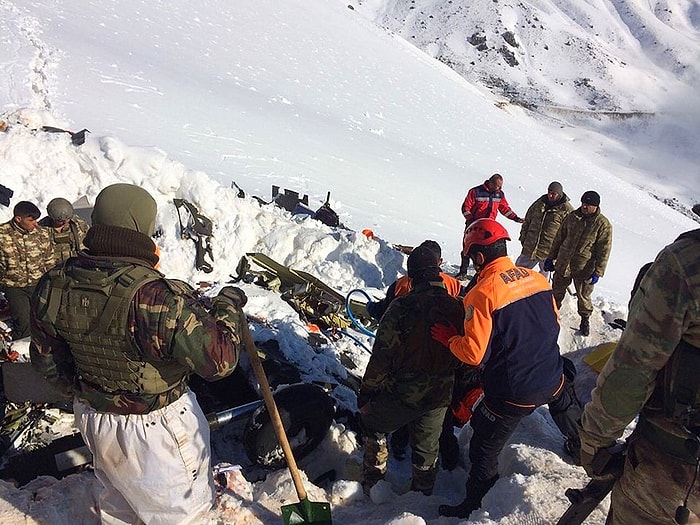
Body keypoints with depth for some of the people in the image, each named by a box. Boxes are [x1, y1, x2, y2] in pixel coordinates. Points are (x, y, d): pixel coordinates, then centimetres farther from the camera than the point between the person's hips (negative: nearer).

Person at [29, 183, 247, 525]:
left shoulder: (52, 287, -12)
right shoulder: (155, 298, -35)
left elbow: (47, 360, 2)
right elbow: (218, 358, -29)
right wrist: (228, 306, -12)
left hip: (92, 418, 7)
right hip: (156, 429, -6)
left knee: (119, 498, 33)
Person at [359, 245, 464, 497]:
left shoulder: (401, 306, -20)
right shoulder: (458, 308, -7)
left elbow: (382, 356, -17)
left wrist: (366, 392, -3)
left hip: (402, 394, -4)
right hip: (440, 397, 4)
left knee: (372, 425, 23)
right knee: (427, 447, 24)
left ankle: (374, 480, 31)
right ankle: (423, 493, 40)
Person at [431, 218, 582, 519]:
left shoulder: (481, 294, -23)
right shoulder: (537, 279, -3)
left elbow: (475, 353, -22)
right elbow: (554, 325, 10)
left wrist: (449, 338, -5)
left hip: (511, 395, -6)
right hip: (553, 380, 6)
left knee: (485, 450, 13)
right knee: (567, 412, 38)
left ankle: (472, 505, 29)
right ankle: (579, 447, 65)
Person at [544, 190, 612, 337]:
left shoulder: (603, 224, -9)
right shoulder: (572, 217, 2)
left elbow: (604, 250, -9)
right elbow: (559, 238, 11)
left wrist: (598, 272, -12)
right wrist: (551, 257, 11)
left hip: (584, 268, -3)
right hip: (563, 264, 3)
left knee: (583, 296, 9)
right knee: (557, 291, 14)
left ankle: (585, 320, 31)